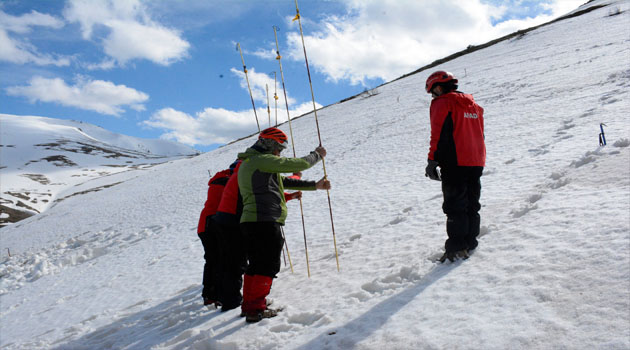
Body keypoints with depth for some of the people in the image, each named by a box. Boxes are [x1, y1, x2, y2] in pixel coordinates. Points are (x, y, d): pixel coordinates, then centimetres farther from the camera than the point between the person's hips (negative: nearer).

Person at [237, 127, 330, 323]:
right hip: (265, 221, -10)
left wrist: (314, 185, 19)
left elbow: (283, 181, 22)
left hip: (249, 221, 10)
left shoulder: (247, 163, 23)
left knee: (255, 265, 18)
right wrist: (317, 155, 12)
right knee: (268, 266, -3)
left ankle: (248, 305, 25)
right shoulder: (263, 160, -9)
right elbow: (299, 165, -9)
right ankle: (256, 309, 0)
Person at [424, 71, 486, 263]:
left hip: (455, 162, -7)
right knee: (471, 204, 13)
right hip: (476, 162, 8)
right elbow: (480, 134, 22)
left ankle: (457, 247, -6)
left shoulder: (442, 103, -4)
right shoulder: (473, 104, 20)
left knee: (455, 205, -5)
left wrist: (432, 161, -11)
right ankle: (470, 242, 18)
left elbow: (439, 134, -13)